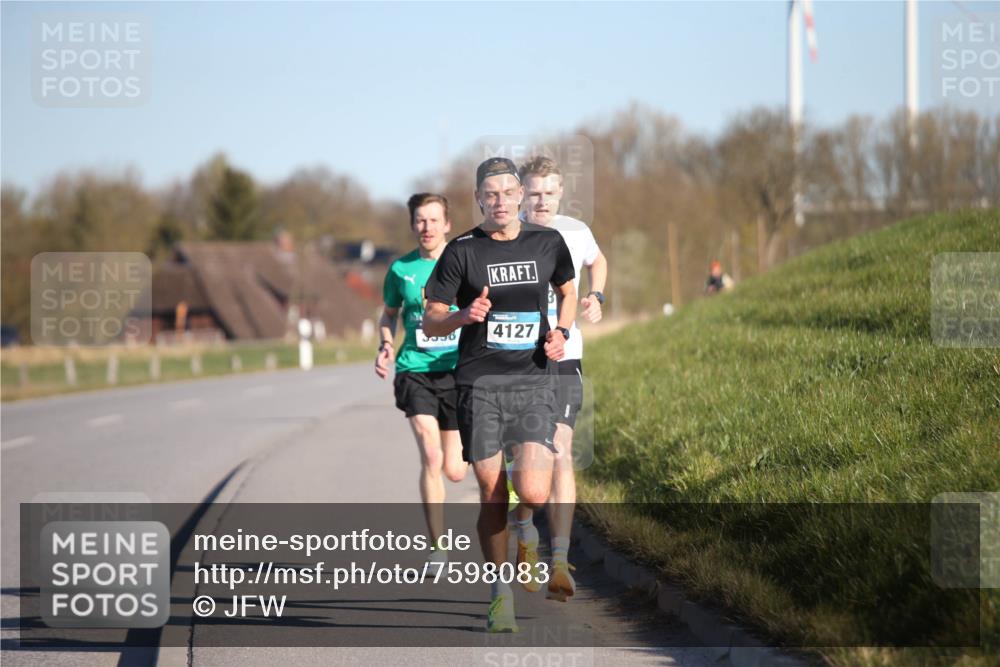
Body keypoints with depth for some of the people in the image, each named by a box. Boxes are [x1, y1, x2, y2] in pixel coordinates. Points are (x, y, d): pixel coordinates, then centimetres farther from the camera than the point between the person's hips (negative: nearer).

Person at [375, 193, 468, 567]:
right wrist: (385, 346, 2)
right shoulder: (401, 269, 4)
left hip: (459, 371, 0)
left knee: (454, 471, 2)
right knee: (431, 457, -18)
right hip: (415, 371, 0)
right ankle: (437, 550, -9)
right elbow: (389, 314, 20)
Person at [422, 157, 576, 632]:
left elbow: (567, 291, 25)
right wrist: (464, 316, -18)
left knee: (533, 495, -15)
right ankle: (501, 594, 18)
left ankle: (524, 521, 23)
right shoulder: (462, 251, 0)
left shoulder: (547, 243, 7)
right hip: (479, 383, -1)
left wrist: (561, 333, 6)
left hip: (533, 382, 1)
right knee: (491, 497, 0)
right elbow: (430, 322, 3)